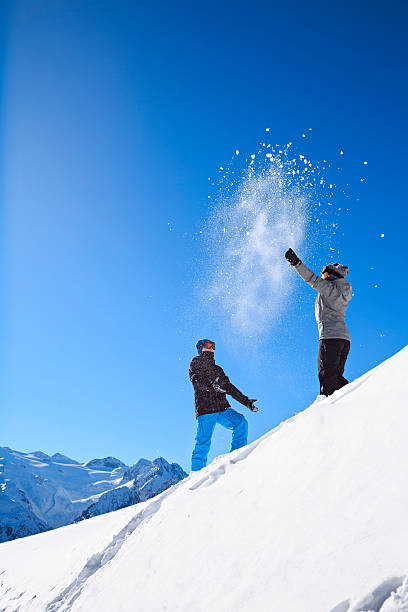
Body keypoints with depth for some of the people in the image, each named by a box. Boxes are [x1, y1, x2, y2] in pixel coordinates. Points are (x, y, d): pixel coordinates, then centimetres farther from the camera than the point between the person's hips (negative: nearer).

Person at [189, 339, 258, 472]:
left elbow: (230, 388, 27)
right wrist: (211, 386, -28)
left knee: (241, 422, -18)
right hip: (205, 409, -5)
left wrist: (246, 401, 18)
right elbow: (196, 380, -9)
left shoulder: (218, 369, 28)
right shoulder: (195, 363, 11)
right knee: (203, 443, -10)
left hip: (222, 408, 5)